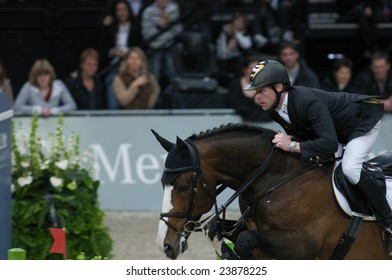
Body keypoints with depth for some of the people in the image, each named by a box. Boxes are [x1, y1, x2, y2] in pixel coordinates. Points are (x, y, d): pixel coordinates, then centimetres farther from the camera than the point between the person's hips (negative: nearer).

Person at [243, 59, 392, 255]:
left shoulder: (307, 101, -40)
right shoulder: (274, 110, -11)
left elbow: (330, 143, -46)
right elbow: (300, 133, 5)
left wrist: (293, 146, -46)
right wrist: (289, 139, -18)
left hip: (363, 122, -10)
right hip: (336, 130, 10)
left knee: (350, 169, -29)